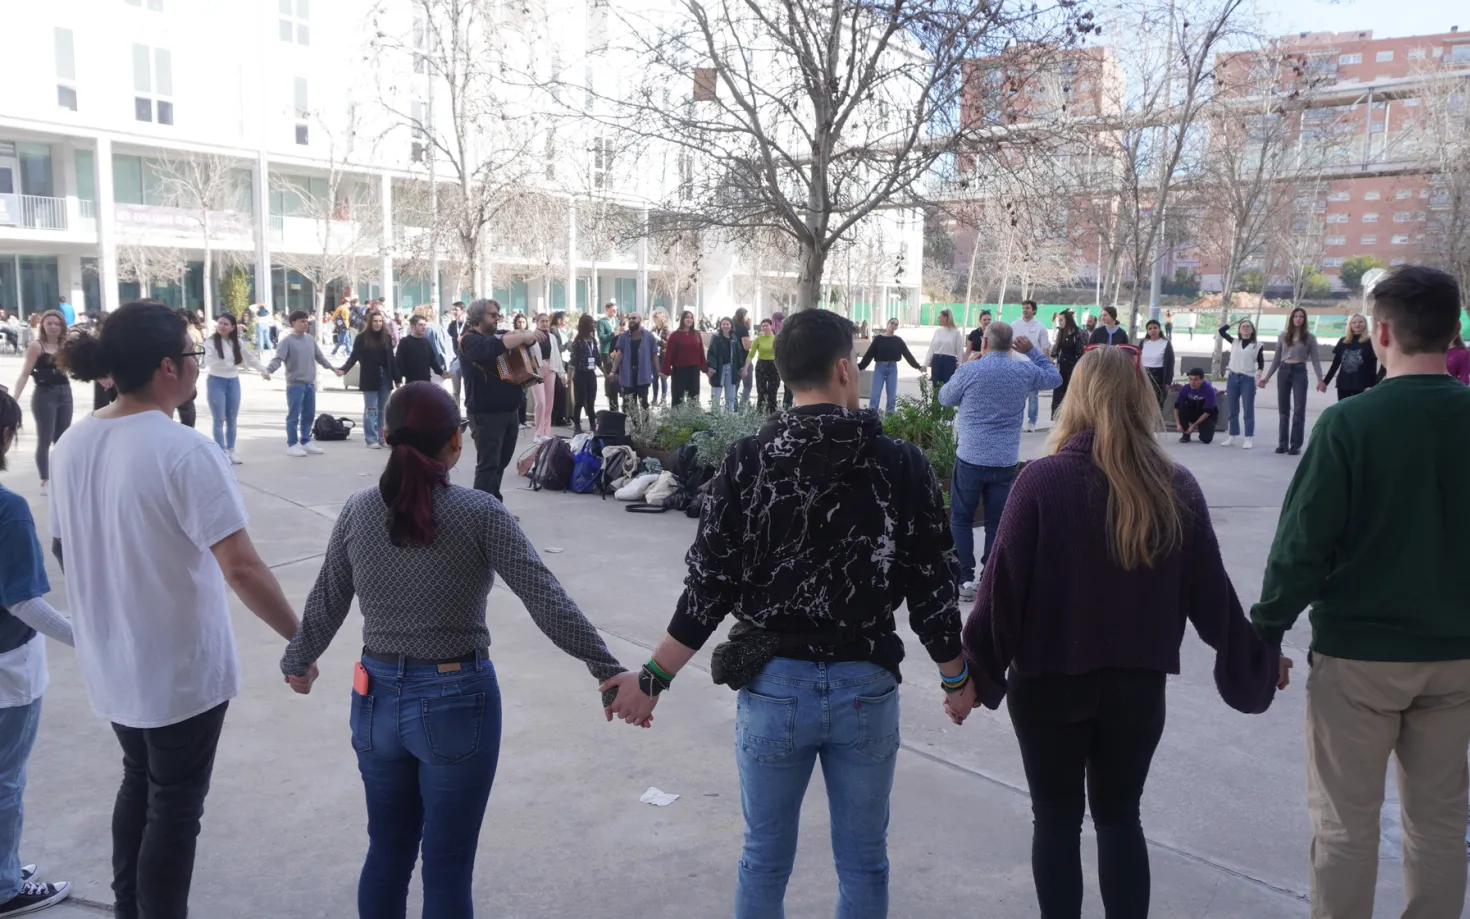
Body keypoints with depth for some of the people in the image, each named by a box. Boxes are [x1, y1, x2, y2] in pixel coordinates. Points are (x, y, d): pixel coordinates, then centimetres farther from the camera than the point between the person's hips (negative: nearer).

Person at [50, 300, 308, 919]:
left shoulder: (73, 444, -1)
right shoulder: (183, 450, -24)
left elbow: (64, 548, 12)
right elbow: (241, 568, -28)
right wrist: (299, 640, -18)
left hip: (109, 661, 7)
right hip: (179, 668, -7)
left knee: (139, 781, 27)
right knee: (175, 806, 11)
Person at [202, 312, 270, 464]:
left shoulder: (237, 343, 6)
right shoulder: (211, 342, -10)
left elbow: (250, 357, 17)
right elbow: (205, 359, -22)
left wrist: (262, 370, 18)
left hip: (233, 382, 5)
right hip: (216, 382, -5)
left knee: (232, 419, 10)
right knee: (219, 420, -2)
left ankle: (231, 451, 20)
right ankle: (223, 453, 3)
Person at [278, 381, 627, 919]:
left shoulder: (358, 511, -3)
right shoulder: (479, 513, -14)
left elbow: (325, 607, 6)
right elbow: (547, 601, -18)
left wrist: (297, 663, 24)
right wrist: (608, 670, -14)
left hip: (378, 698, 4)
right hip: (457, 700, -4)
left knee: (387, 854, 22)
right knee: (447, 870, 10)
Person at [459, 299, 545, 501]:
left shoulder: (498, 336, 17)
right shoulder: (470, 340, -8)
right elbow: (490, 349, -31)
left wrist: (529, 337, -4)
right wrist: (523, 336, -32)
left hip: (509, 410, 8)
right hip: (486, 413, -8)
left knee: (501, 462, 13)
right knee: (488, 464, -8)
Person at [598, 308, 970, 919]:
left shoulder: (747, 464, -8)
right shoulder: (903, 465, -7)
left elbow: (710, 589, -8)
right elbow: (932, 591, -4)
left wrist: (652, 680, 3)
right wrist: (957, 680, 12)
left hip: (774, 685, 0)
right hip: (867, 686, 0)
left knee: (765, 859, 17)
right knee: (862, 864, 17)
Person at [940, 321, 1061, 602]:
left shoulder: (969, 370, -9)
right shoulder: (1026, 372, 0)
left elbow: (945, 399, 6)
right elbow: (1055, 378, 20)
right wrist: (1033, 350, 19)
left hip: (971, 458, -2)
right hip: (1006, 461, 3)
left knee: (961, 519, 9)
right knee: (998, 522, 9)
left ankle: (965, 579, 6)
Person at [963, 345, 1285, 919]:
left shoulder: (1043, 479, -15)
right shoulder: (1176, 487, -5)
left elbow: (1003, 585, -14)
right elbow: (1210, 593, 0)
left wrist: (976, 669, -4)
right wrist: (1258, 661, 15)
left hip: (1049, 682, -3)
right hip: (1137, 684, 3)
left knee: (1056, 820, 14)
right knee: (1120, 817, 20)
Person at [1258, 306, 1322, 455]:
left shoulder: (1310, 337, 2)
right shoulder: (1283, 336, 9)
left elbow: (1315, 359, -1)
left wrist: (1320, 379, -11)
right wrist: (1267, 377, 10)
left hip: (1300, 372, -3)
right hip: (1284, 371, 3)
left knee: (1299, 409, -4)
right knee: (1283, 410, 6)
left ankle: (1296, 444, 0)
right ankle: (1282, 443, 13)